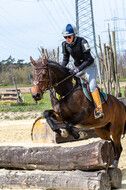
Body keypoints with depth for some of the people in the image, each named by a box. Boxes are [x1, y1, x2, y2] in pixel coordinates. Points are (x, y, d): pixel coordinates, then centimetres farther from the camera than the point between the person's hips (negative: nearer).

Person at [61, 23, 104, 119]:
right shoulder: (65, 45, -6)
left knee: (92, 86, -24)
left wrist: (77, 69, -33)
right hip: (78, 67, 7)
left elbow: (88, 60, -26)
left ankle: (99, 110, -25)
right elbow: (65, 59, 7)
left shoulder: (82, 41, -24)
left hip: (89, 66, -7)